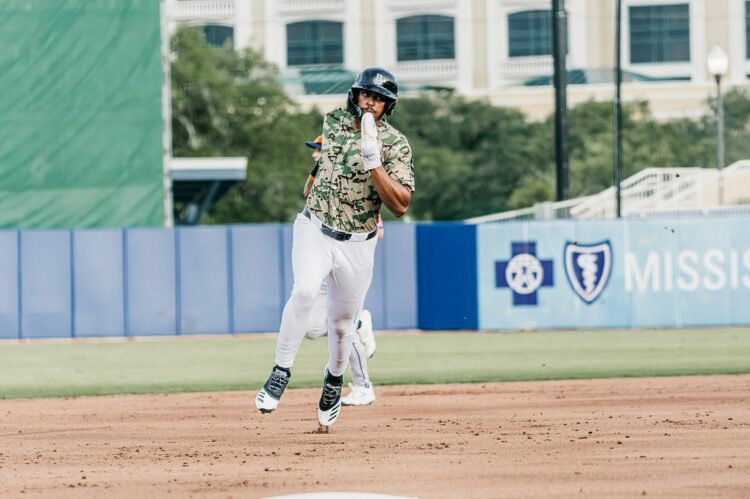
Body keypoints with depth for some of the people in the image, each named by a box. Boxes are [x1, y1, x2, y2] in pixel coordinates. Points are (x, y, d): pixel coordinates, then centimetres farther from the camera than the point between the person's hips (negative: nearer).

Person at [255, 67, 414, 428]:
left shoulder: (396, 145, -11)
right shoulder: (333, 121, 1)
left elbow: (400, 205, -23)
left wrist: (372, 161, -30)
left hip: (357, 244, -1)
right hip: (314, 230, 1)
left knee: (343, 321, 9)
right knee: (305, 291, -27)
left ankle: (334, 381, 38)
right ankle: (281, 372, -18)